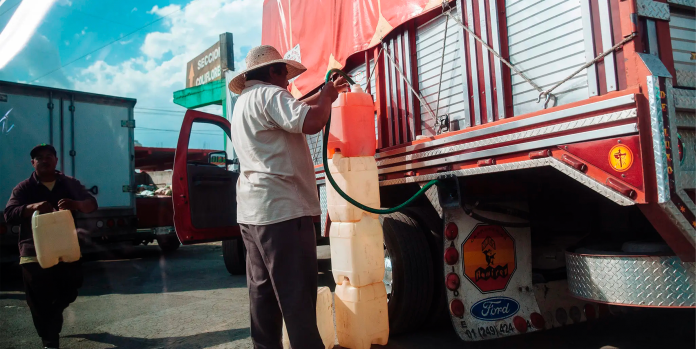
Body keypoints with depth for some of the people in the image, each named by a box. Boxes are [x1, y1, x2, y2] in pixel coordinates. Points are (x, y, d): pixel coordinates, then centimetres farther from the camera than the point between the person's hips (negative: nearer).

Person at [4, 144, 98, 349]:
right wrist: (33, 207, -30)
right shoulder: (24, 188, 1)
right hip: (34, 253, -2)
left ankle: (52, 325, 43)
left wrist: (76, 204, -26)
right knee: (40, 303, 0)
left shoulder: (71, 184, 6)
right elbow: (9, 215, -9)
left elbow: (92, 204, -1)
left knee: (70, 291, 10)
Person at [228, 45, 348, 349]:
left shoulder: (243, 103, 23)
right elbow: (312, 122, -24)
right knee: (297, 295, -6)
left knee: (263, 292, 13)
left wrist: (324, 95, 32)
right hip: (281, 209, -10)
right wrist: (327, 98, -4)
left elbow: (293, 112, 34)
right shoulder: (268, 95, -9)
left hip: (252, 210, 10)